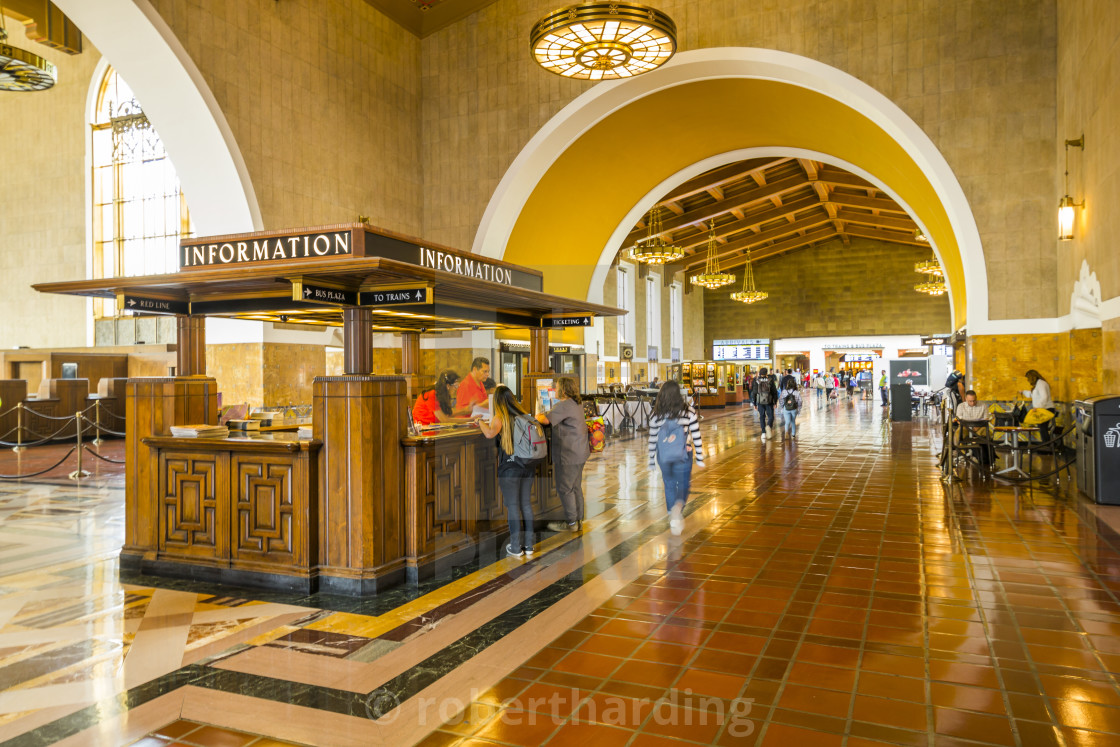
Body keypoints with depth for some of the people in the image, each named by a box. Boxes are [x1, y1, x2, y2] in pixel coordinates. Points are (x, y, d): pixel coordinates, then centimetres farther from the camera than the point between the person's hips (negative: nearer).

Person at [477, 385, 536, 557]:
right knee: (526, 504, 13)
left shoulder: (500, 418, -10)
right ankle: (528, 545, 20)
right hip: (528, 465, 5)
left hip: (510, 467, -5)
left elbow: (490, 433, -25)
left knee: (512, 506, 3)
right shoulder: (524, 415, 6)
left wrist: (481, 422, -6)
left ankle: (516, 548, 8)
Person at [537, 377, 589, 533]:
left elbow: (546, 420, -23)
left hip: (569, 454, -10)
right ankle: (579, 520, 22)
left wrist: (537, 416, -5)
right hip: (580, 452, 10)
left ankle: (571, 523, 5)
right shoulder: (578, 404, 13)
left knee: (564, 488, -1)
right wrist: (545, 414, 11)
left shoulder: (564, 405, -19)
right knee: (576, 487, 16)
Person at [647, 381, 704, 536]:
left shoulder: (656, 415, -5)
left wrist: (651, 459, 11)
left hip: (664, 457, 2)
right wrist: (700, 458, 3)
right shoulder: (689, 413, -9)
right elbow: (696, 437, -6)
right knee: (683, 484, 9)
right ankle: (678, 506, -21)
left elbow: (652, 439, 0)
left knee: (669, 485, 18)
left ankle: (673, 516, 24)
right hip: (683, 456, -2)